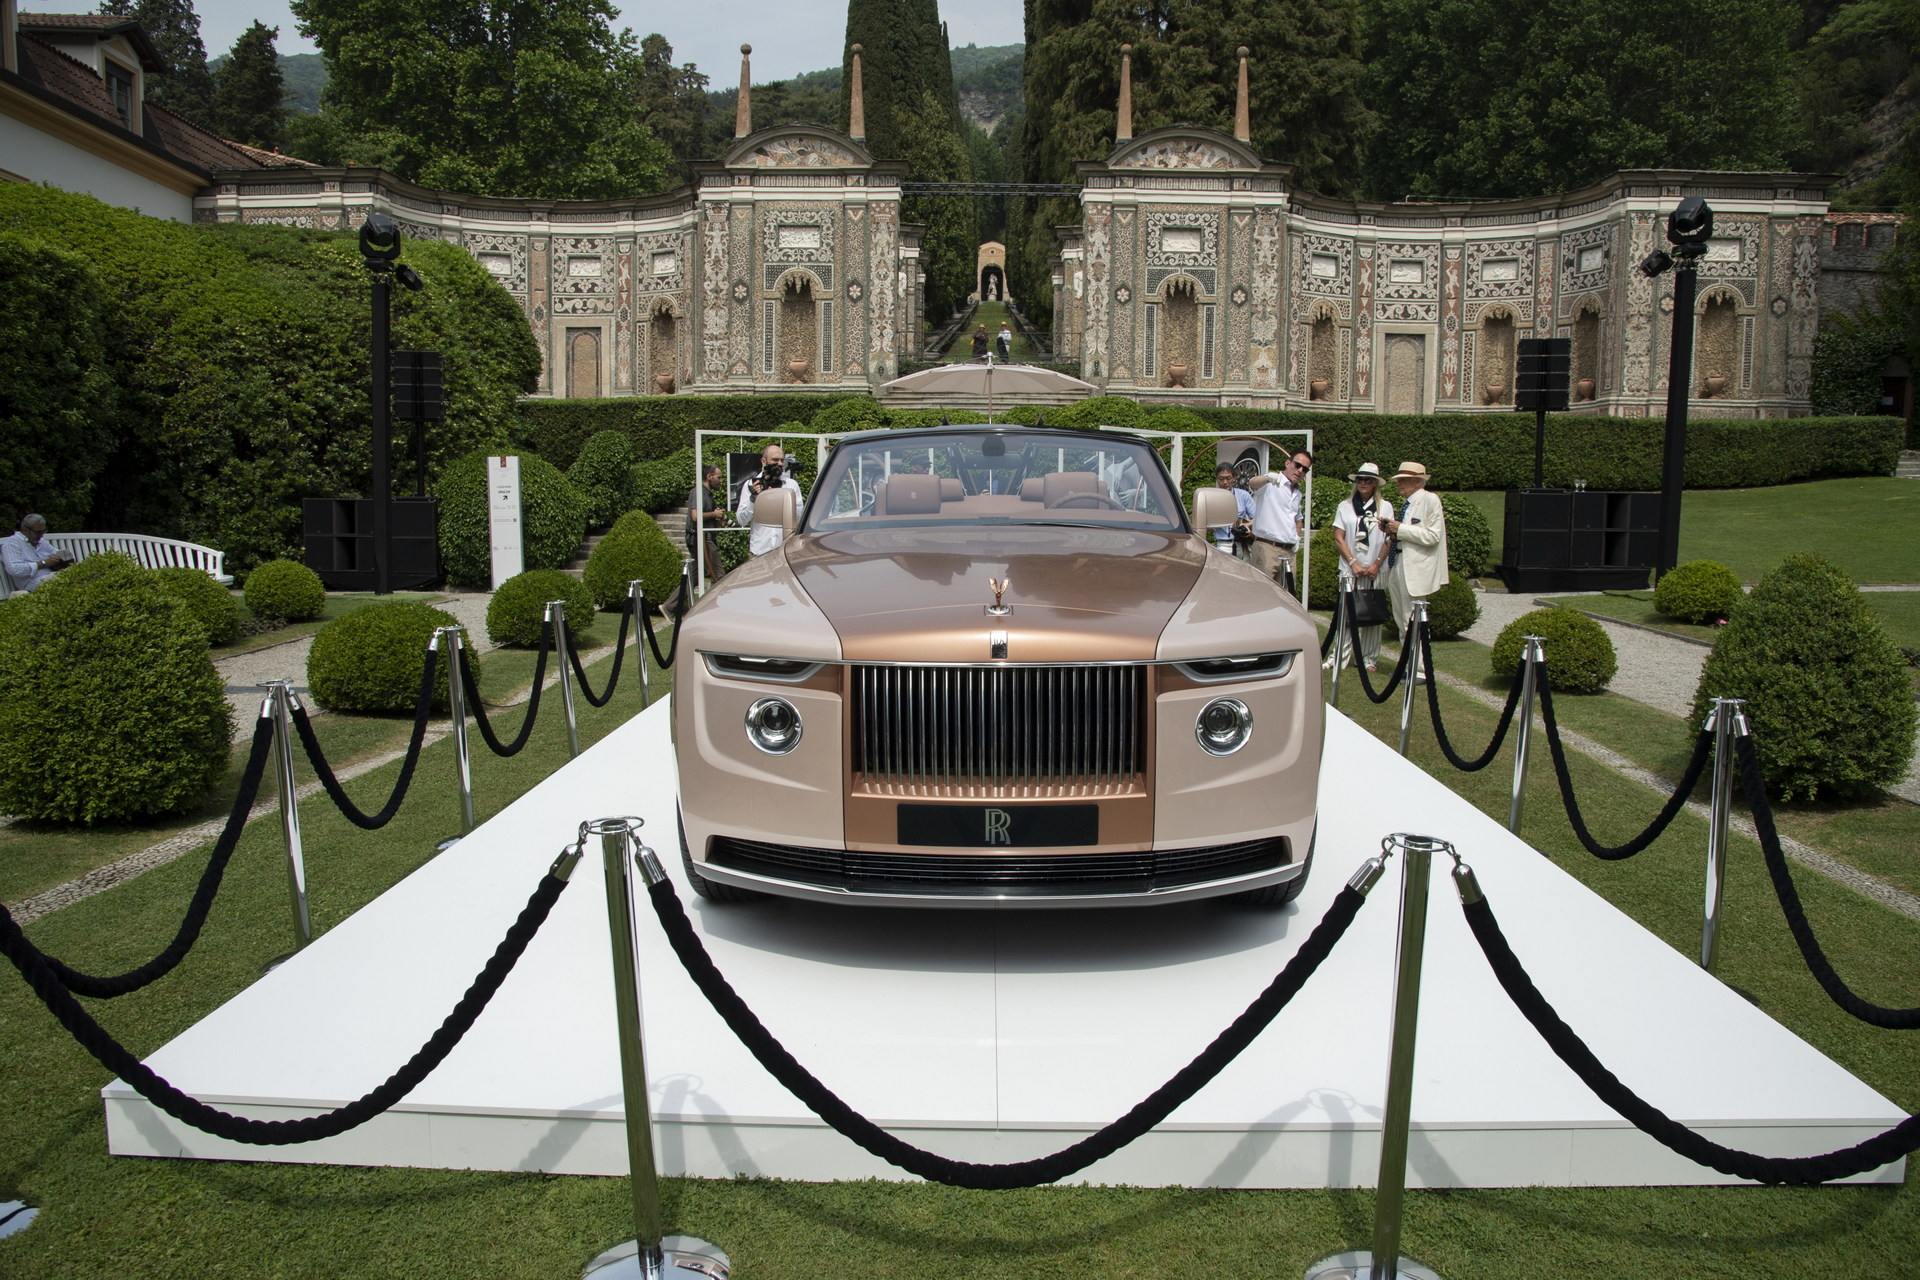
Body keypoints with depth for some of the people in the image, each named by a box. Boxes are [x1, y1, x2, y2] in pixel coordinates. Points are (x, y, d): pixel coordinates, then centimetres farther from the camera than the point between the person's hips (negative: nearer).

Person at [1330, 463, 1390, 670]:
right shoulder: (1345, 507, 7)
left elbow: (1389, 539, 4)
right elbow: (1338, 538, 3)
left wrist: (1377, 564, -7)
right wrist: (1353, 563, -7)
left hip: (1375, 570, 0)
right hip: (1350, 569, 0)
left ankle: (1369, 658, 9)